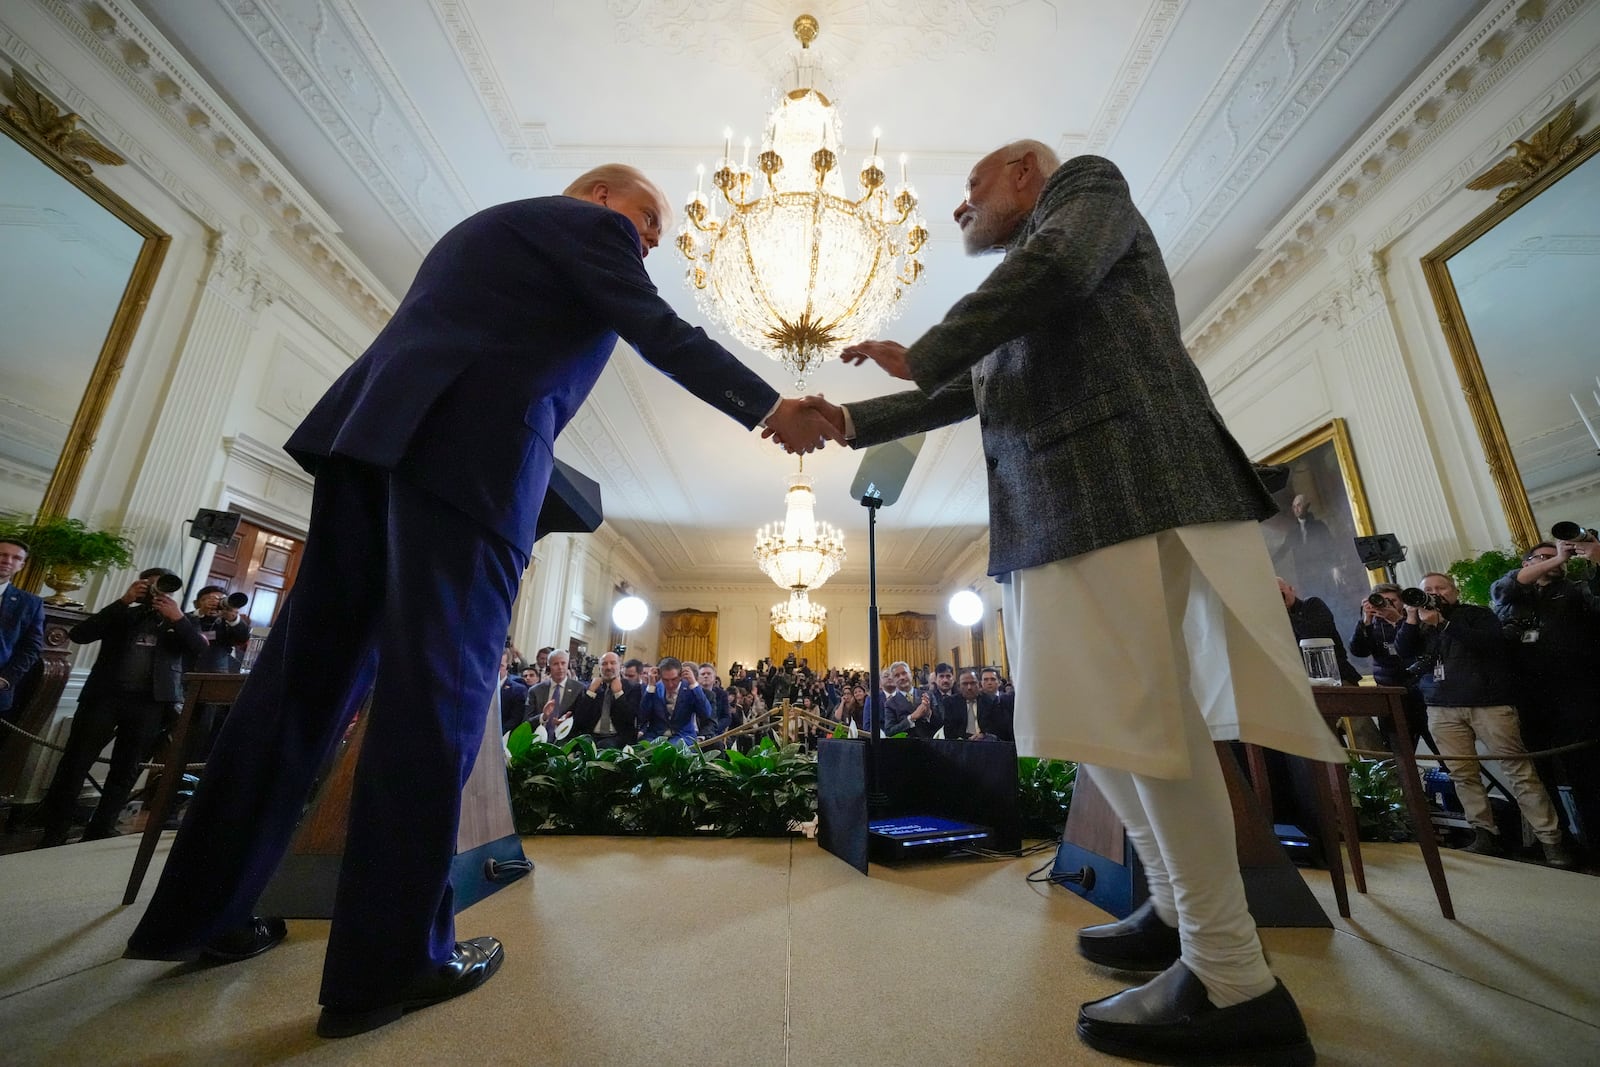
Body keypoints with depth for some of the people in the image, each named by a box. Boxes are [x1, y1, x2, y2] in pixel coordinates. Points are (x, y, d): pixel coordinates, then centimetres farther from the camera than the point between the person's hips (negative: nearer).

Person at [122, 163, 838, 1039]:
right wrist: (770, 411, 1)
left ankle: (202, 910, 20)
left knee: (311, 671, 9)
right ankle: (390, 959, 0)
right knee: (437, 687, -9)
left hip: (375, 427, 9)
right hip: (465, 449, -9)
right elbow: (661, 335, -1)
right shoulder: (592, 226, 10)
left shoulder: (485, 225, 35)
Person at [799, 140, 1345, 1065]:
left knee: (1146, 720, -10)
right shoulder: (1016, 317, 33)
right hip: (1058, 511, 9)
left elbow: (1059, 263, -10)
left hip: (1128, 486, -9)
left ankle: (1233, 984, 4)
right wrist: (852, 422, 21)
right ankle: (1180, 912, 24)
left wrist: (918, 354, -3)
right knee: (1099, 719, 10)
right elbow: (963, 394, 29)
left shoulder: (1085, 185, 13)